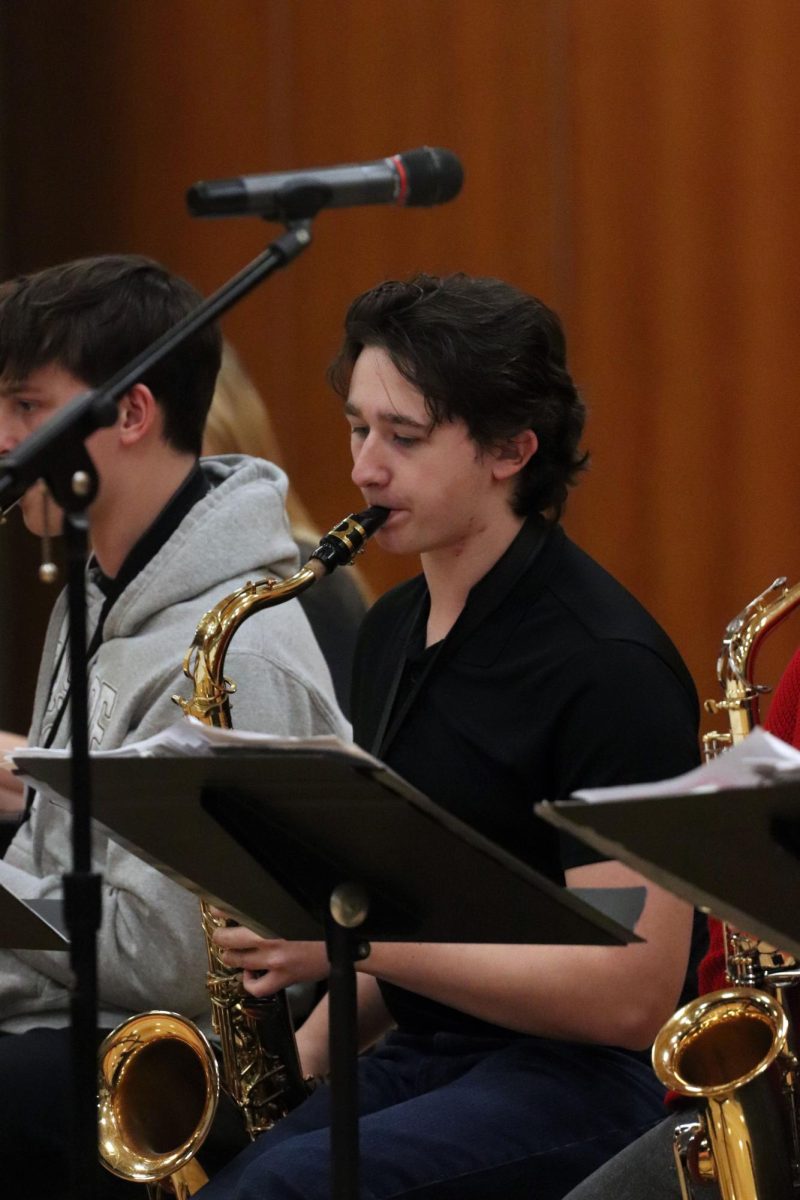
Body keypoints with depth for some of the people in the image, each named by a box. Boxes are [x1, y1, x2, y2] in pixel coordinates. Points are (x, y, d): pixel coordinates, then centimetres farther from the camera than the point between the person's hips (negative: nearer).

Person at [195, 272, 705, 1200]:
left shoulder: (607, 666, -12)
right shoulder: (392, 633, 14)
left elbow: (631, 996, -18)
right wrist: (305, 1054, 5)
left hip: (576, 1082, -7)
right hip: (413, 1057, 8)